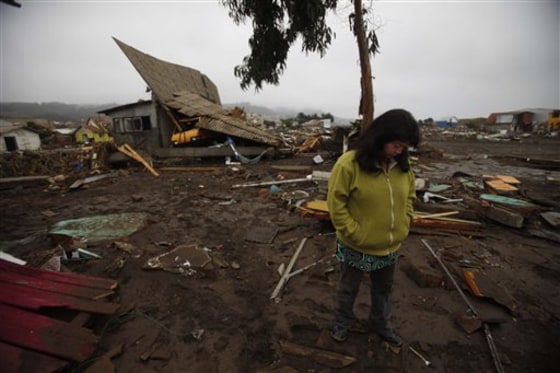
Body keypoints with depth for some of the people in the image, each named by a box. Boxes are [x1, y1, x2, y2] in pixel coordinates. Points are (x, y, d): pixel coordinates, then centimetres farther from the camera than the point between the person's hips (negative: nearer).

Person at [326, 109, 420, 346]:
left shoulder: (403, 165, -4)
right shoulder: (349, 163, -24)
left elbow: (410, 196, 10)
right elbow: (336, 203, -20)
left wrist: (403, 225, 0)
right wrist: (355, 233, -19)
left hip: (390, 246, 6)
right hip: (356, 247, -5)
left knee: (383, 290, 27)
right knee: (348, 289, 20)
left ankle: (380, 324, 54)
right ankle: (343, 322, 48)